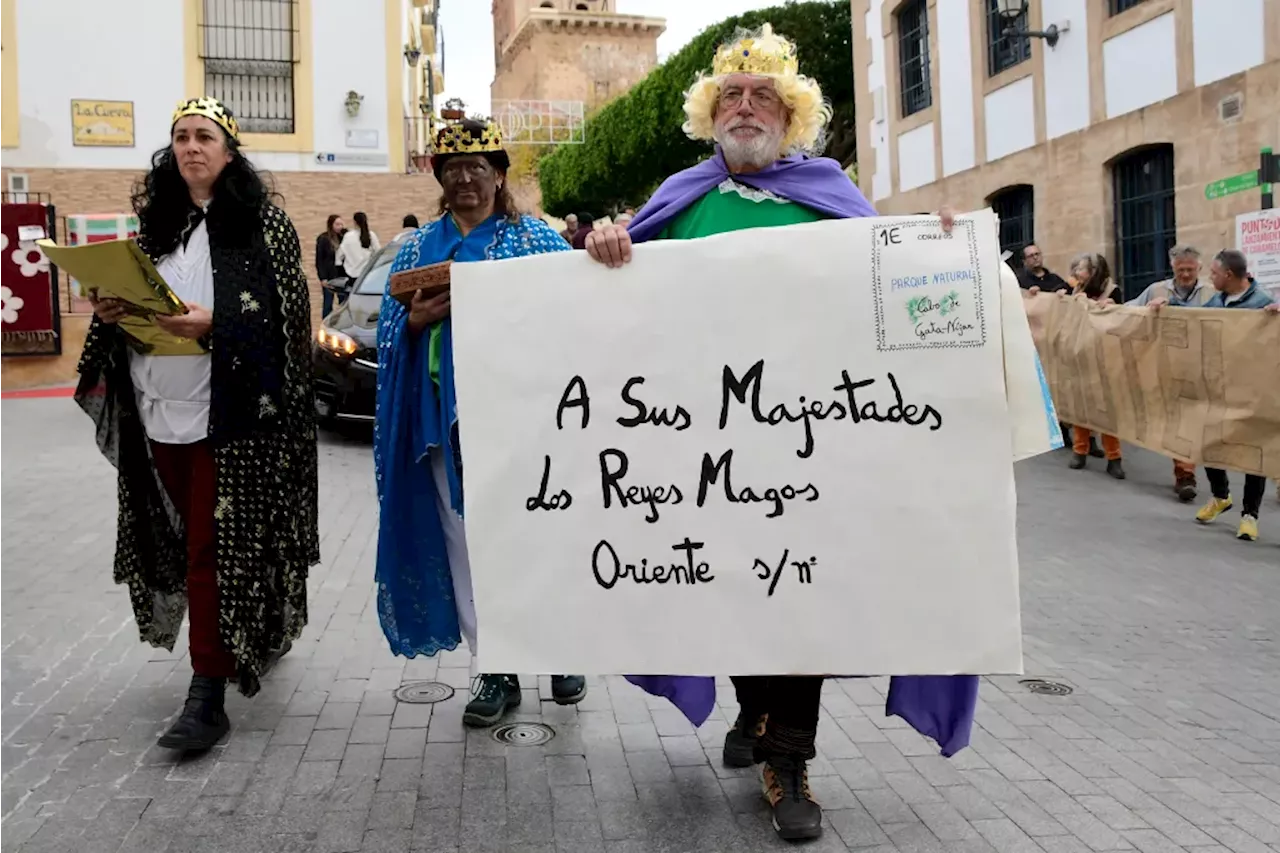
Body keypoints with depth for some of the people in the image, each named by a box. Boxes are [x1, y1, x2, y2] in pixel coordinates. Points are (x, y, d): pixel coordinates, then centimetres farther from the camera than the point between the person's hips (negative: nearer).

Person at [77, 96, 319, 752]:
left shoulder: (262, 220, -3)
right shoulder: (156, 220, 14)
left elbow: (285, 312, -9)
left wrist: (214, 323, -24)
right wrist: (112, 311, -2)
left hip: (229, 412, -6)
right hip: (159, 411, 6)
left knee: (213, 547, -6)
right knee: (186, 541, 12)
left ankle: (208, 694, -1)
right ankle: (252, 636, 32)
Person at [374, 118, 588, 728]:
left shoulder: (539, 240, 4)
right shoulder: (418, 248, 15)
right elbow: (389, 331, 12)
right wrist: (417, 320, -9)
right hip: (445, 416, 4)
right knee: (466, 541, 5)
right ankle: (496, 670, 16)